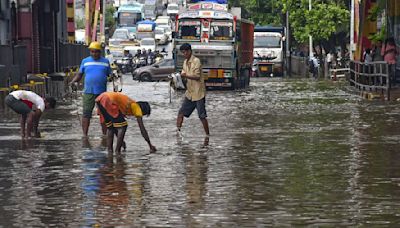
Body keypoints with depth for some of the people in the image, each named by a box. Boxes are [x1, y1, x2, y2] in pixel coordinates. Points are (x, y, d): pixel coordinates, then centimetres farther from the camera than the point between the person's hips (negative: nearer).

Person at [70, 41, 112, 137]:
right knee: (86, 114, -6)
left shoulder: (105, 62, 10)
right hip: (89, 92, -1)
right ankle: (85, 135, -3)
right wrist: (73, 81, -8)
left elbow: (110, 75, 14)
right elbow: (79, 74, 9)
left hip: (102, 92, 1)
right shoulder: (85, 61, 8)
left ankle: (104, 135, 12)